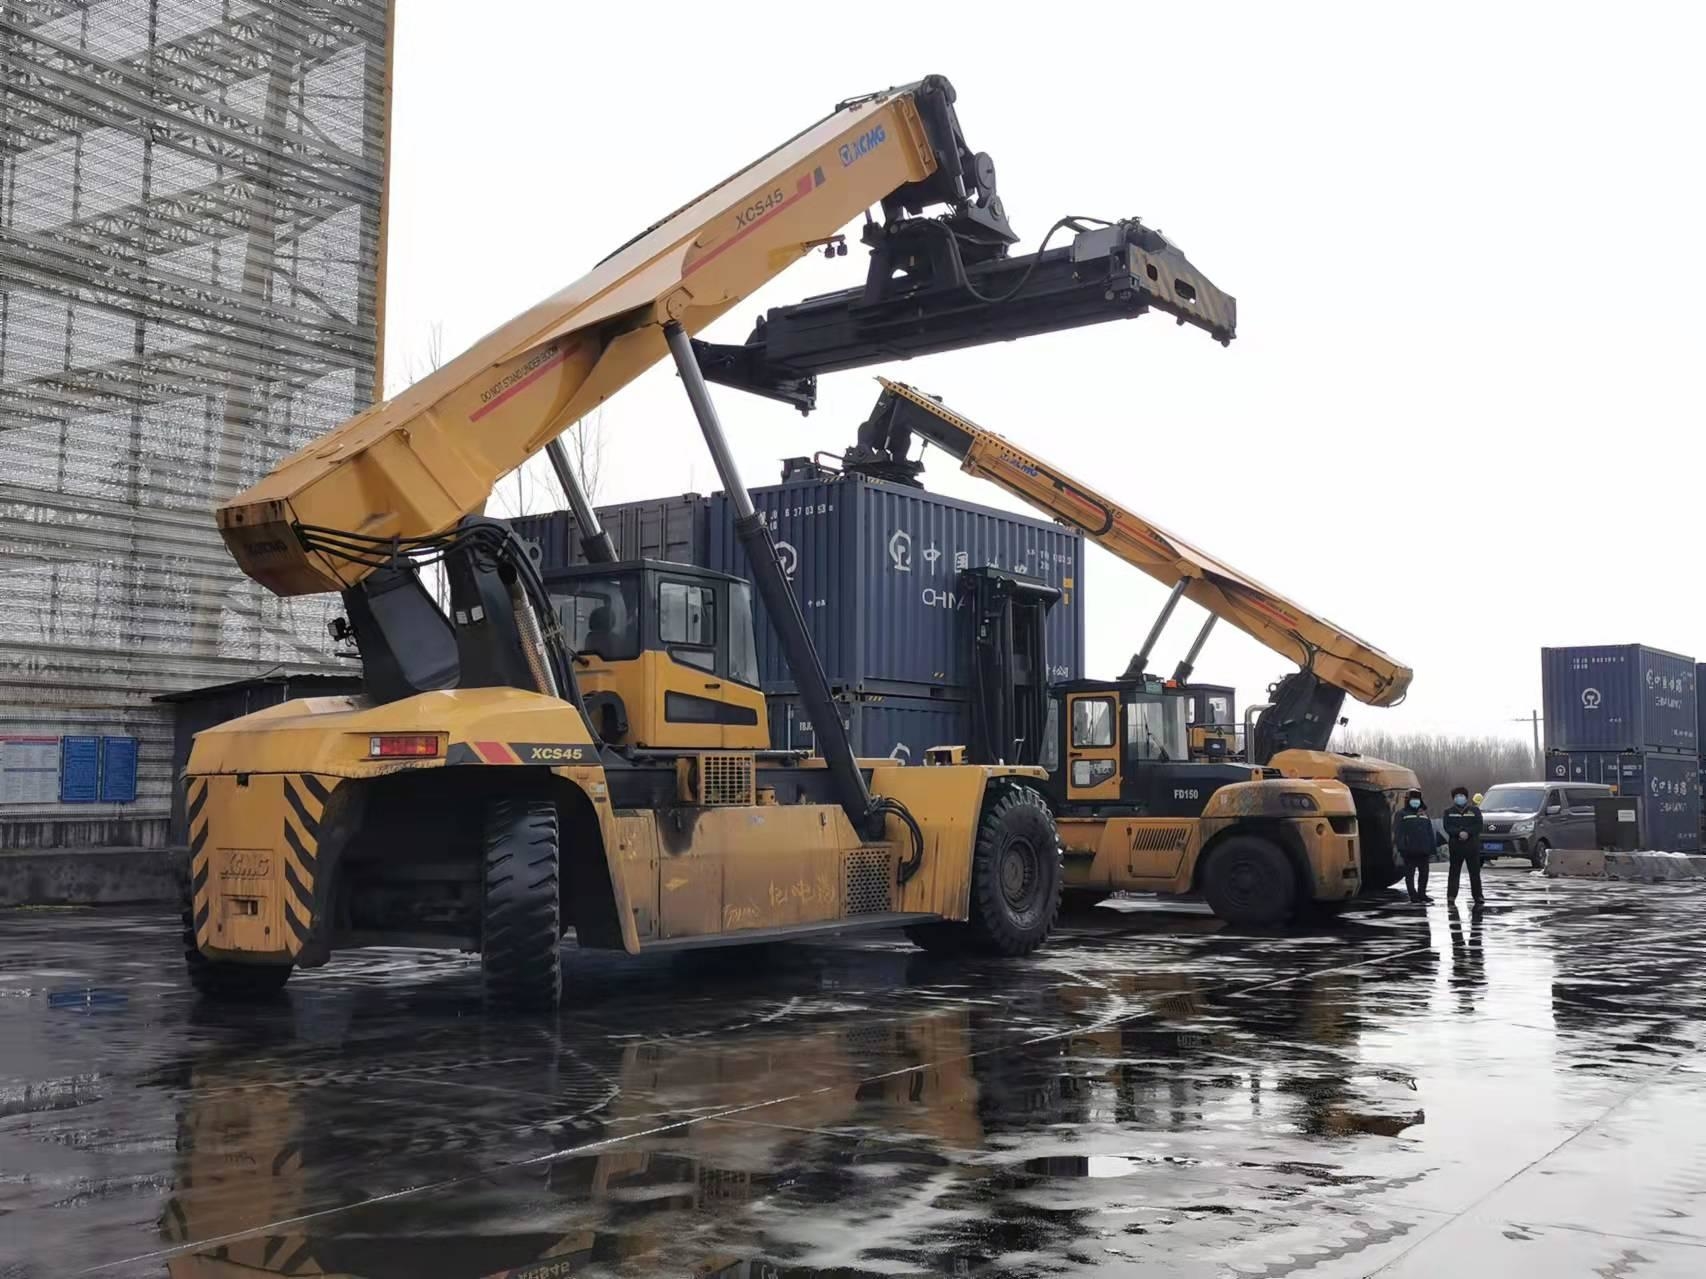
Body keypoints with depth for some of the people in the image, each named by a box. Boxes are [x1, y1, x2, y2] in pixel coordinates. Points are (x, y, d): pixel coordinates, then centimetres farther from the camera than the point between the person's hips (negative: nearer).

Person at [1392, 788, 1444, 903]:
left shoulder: (1425, 815, 18)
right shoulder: (1402, 815, 3)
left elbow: (1431, 833, 18)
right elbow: (1397, 832, -4)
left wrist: (1432, 849, 11)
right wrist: (1400, 847, -14)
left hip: (1423, 850, 5)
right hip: (1409, 850, -5)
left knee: (1424, 872, 7)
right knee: (1410, 873, -2)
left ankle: (1422, 894, 17)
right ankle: (1413, 895, 1)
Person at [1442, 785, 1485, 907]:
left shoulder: (1474, 810, 9)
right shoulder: (1449, 812, 10)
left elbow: (1478, 826, -3)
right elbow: (1448, 827, -3)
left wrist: (1467, 833, -17)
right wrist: (1459, 833, -18)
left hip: (1472, 846, 0)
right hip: (1455, 846, 0)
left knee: (1475, 873, 2)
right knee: (1454, 873, -1)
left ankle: (1478, 897, 8)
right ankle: (1451, 897, -1)